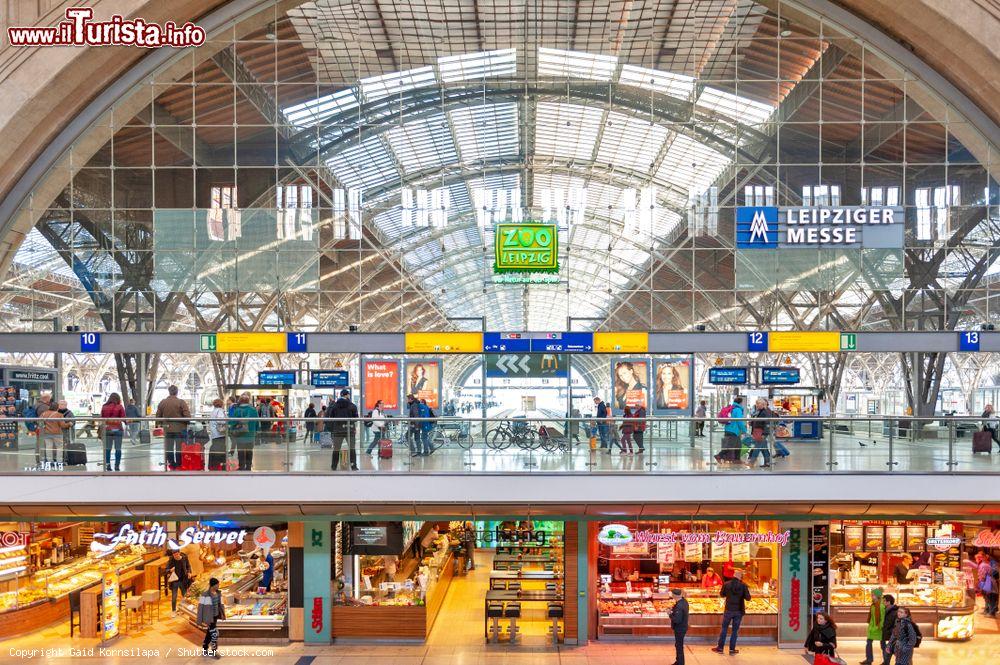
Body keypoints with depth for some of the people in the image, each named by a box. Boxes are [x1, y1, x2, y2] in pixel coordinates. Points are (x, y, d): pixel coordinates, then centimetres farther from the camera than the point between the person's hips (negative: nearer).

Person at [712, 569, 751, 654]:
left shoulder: (726, 584, -7)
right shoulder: (743, 586, -11)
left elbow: (721, 595, 6)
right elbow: (748, 598, -6)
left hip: (728, 610, 1)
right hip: (739, 611, 0)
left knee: (724, 629, 12)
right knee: (735, 630, 10)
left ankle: (720, 648, 15)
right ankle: (732, 649, 12)